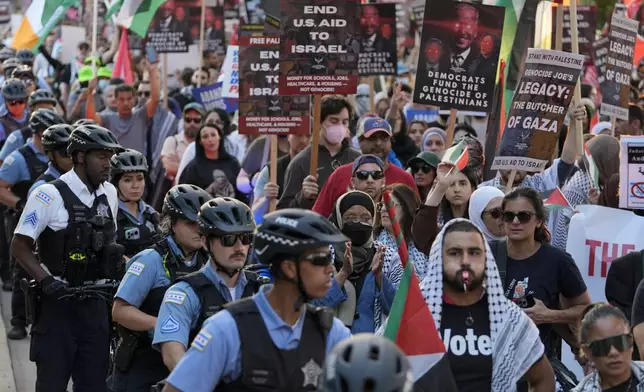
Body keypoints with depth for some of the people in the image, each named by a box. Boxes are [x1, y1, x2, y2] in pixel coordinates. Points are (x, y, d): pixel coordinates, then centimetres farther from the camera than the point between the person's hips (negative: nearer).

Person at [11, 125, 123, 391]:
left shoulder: (109, 194, 8)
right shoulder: (50, 195, -12)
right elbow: (19, 247, -11)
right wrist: (47, 281, -22)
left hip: (94, 304, 6)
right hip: (57, 303, -6)